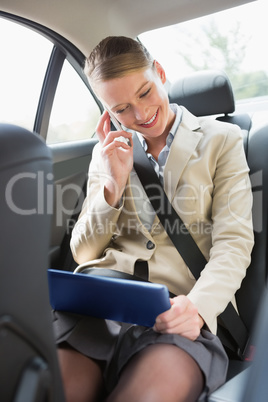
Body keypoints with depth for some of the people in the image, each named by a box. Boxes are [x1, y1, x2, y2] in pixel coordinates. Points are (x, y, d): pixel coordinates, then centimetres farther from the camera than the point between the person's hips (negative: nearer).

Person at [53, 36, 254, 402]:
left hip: (177, 315, -1)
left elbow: (233, 244, 0)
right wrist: (113, 185, -2)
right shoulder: (109, 153, 17)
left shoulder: (221, 140, 9)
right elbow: (83, 253, 13)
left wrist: (198, 307, -19)